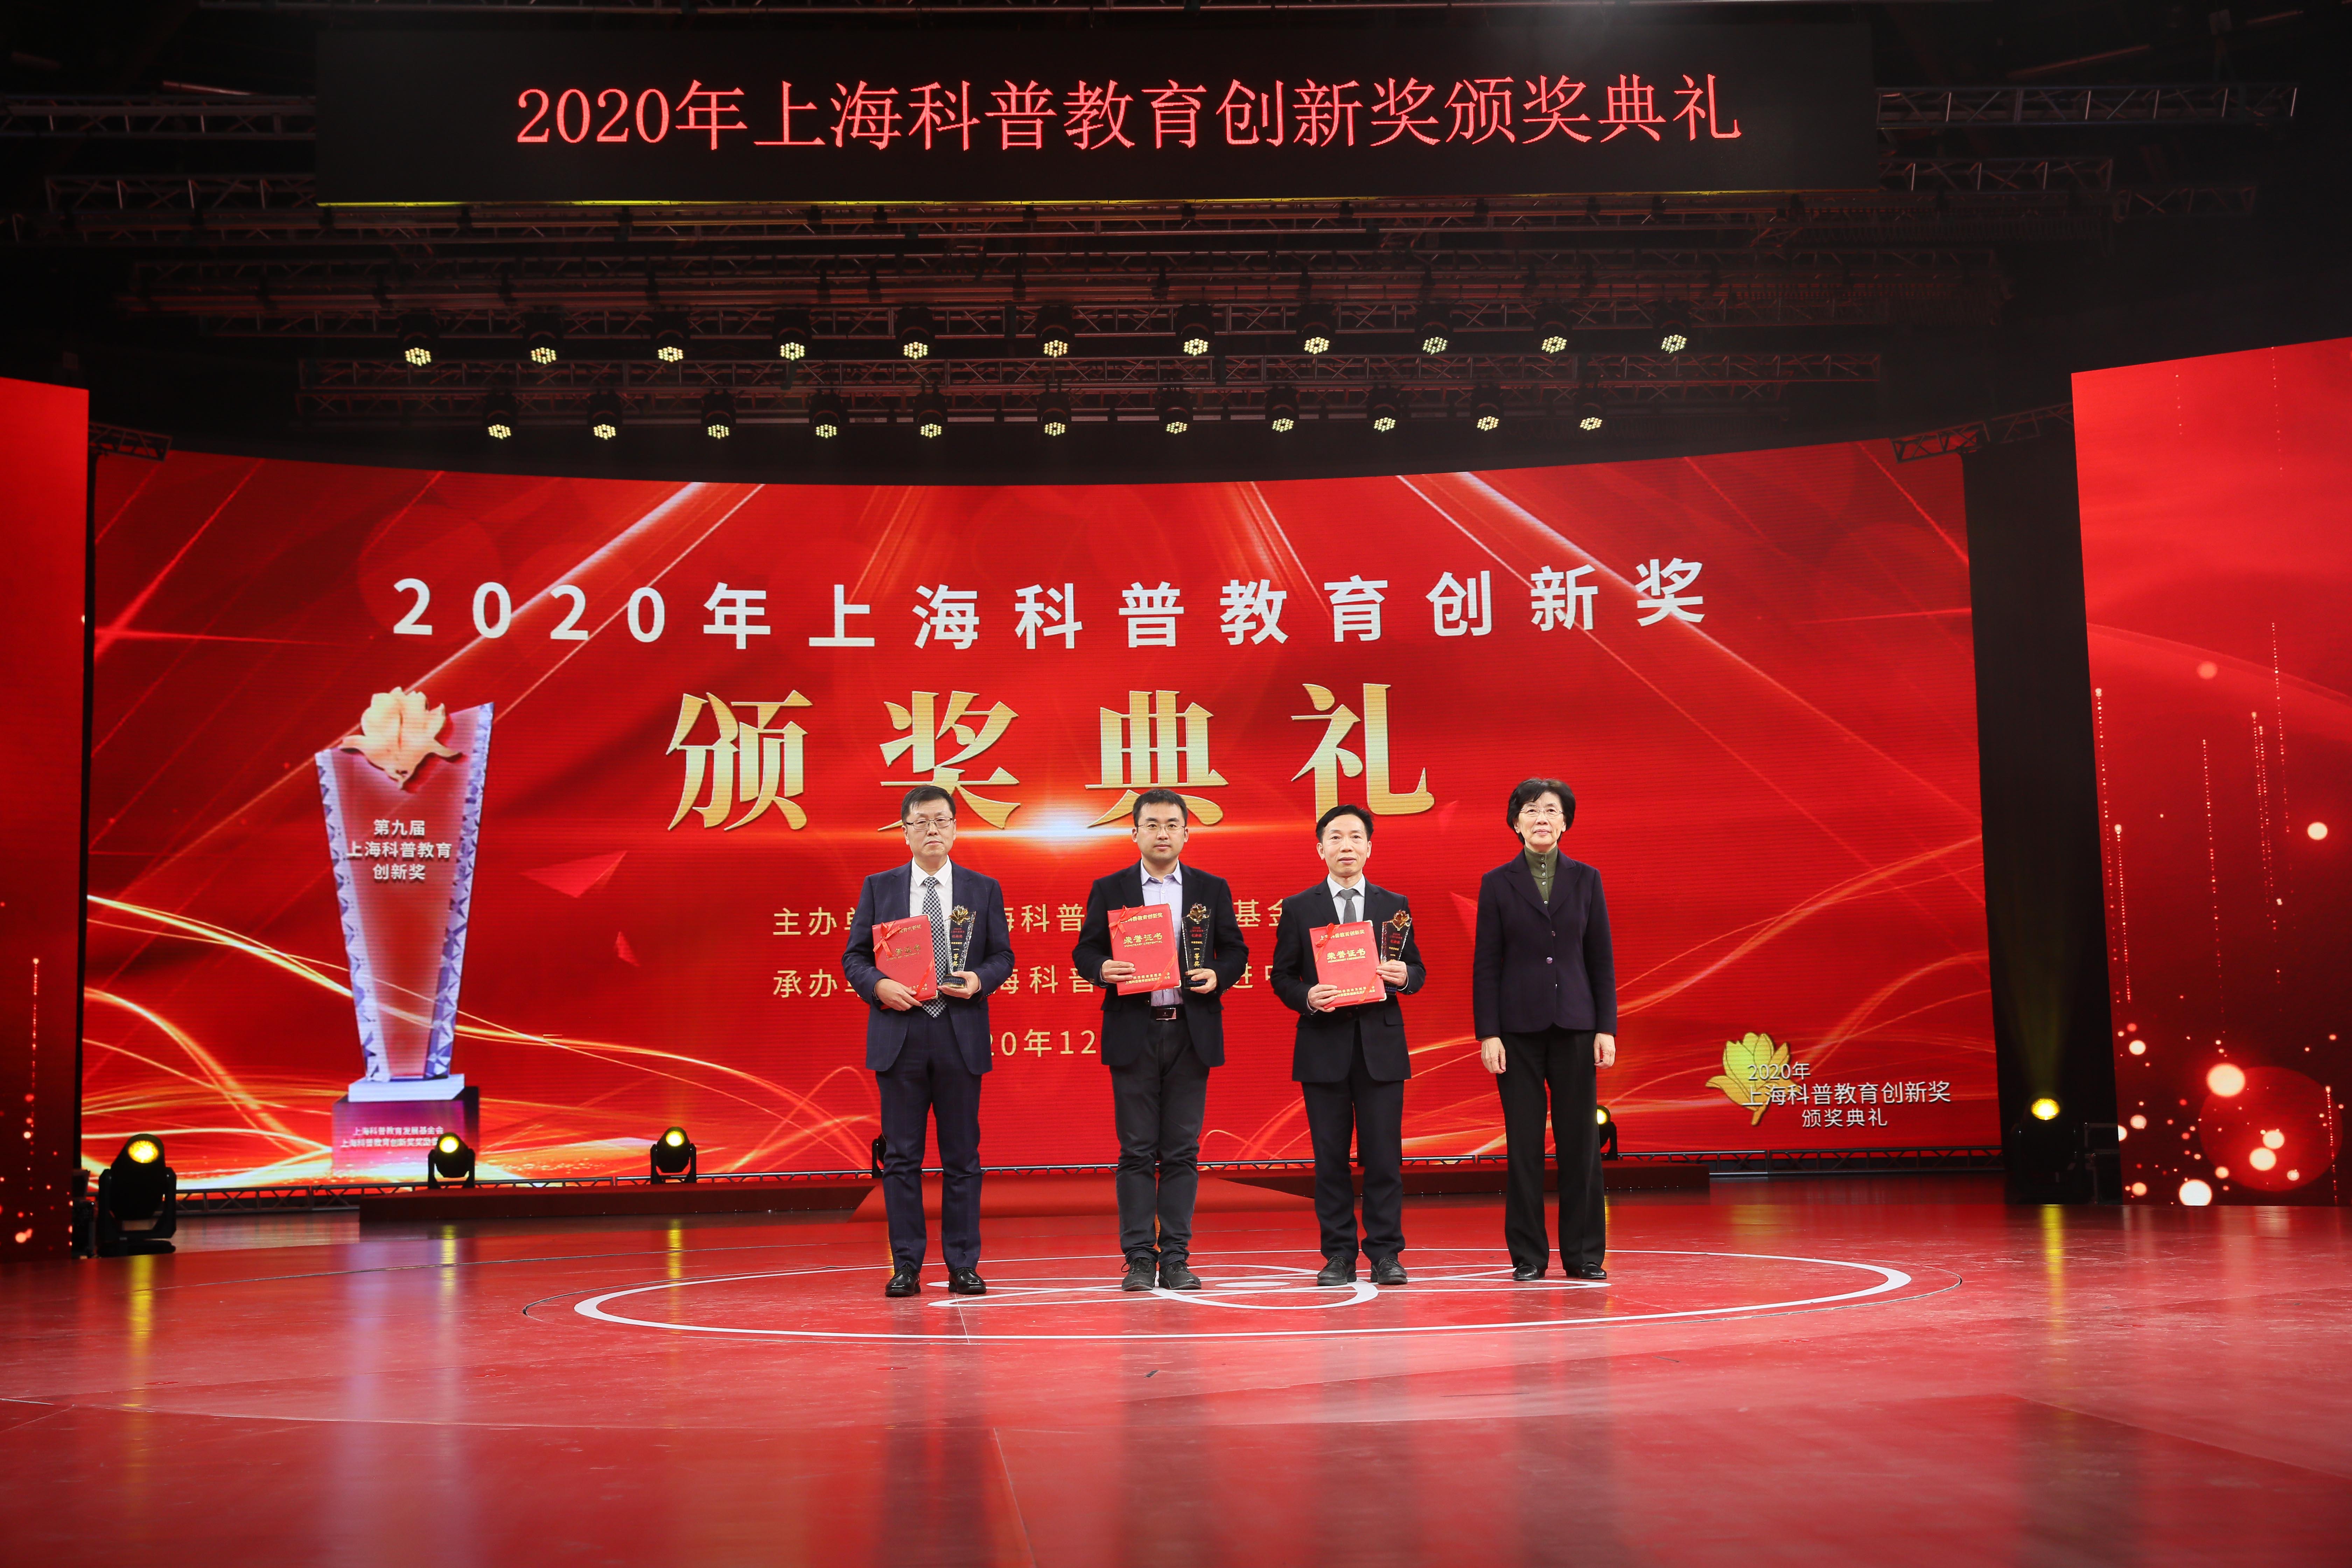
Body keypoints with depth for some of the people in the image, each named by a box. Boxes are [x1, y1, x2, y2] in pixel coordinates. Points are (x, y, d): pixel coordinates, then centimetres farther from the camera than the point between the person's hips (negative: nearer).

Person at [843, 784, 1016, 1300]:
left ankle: (963, 1266, 12)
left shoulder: (984, 890, 8)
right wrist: (879, 986, -13)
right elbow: (854, 957, 6)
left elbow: (1003, 956, 8)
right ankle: (906, 1266, 10)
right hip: (899, 1034, 0)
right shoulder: (879, 888, 7)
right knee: (901, 1157, 3)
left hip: (961, 1037, 0)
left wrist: (979, 980, -12)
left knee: (962, 1157, 5)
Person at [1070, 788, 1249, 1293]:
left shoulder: (1212, 889, 9)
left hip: (1191, 1033, 1)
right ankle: (1139, 1260, 6)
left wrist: (1218, 975, -10)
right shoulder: (1109, 890, 6)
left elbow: (1236, 951, 10)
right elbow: (1084, 950, 5)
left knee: (1182, 1152, 4)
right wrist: (1102, 968, -16)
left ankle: (1176, 1260, 9)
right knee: (1137, 1151, 1)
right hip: (1133, 1032, -1)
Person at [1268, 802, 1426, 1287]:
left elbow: (1417, 971, 11)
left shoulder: (1395, 905, 10)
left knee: (1383, 1154, 0)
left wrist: (1404, 976, -11)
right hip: (1323, 1046, 0)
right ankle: (1338, 1256, 10)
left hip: (1381, 1045, 1)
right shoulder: (1298, 908, 6)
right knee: (1330, 1157, 3)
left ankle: (1385, 1254, 7)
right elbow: (1282, 976, 6)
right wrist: (1307, 998, -13)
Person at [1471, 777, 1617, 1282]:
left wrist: (1607, 1028, 0)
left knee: (1580, 1140, 2)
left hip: (1574, 1025, 1)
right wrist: (1488, 1034, -6)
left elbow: (1601, 958, 7)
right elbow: (1486, 963, 0)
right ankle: (1528, 1255, 10)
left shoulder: (1585, 879, 7)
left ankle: (1584, 1254, 11)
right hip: (1518, 1027, -1)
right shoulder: (1497, 883, 2)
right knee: (1524, 1143, 1)